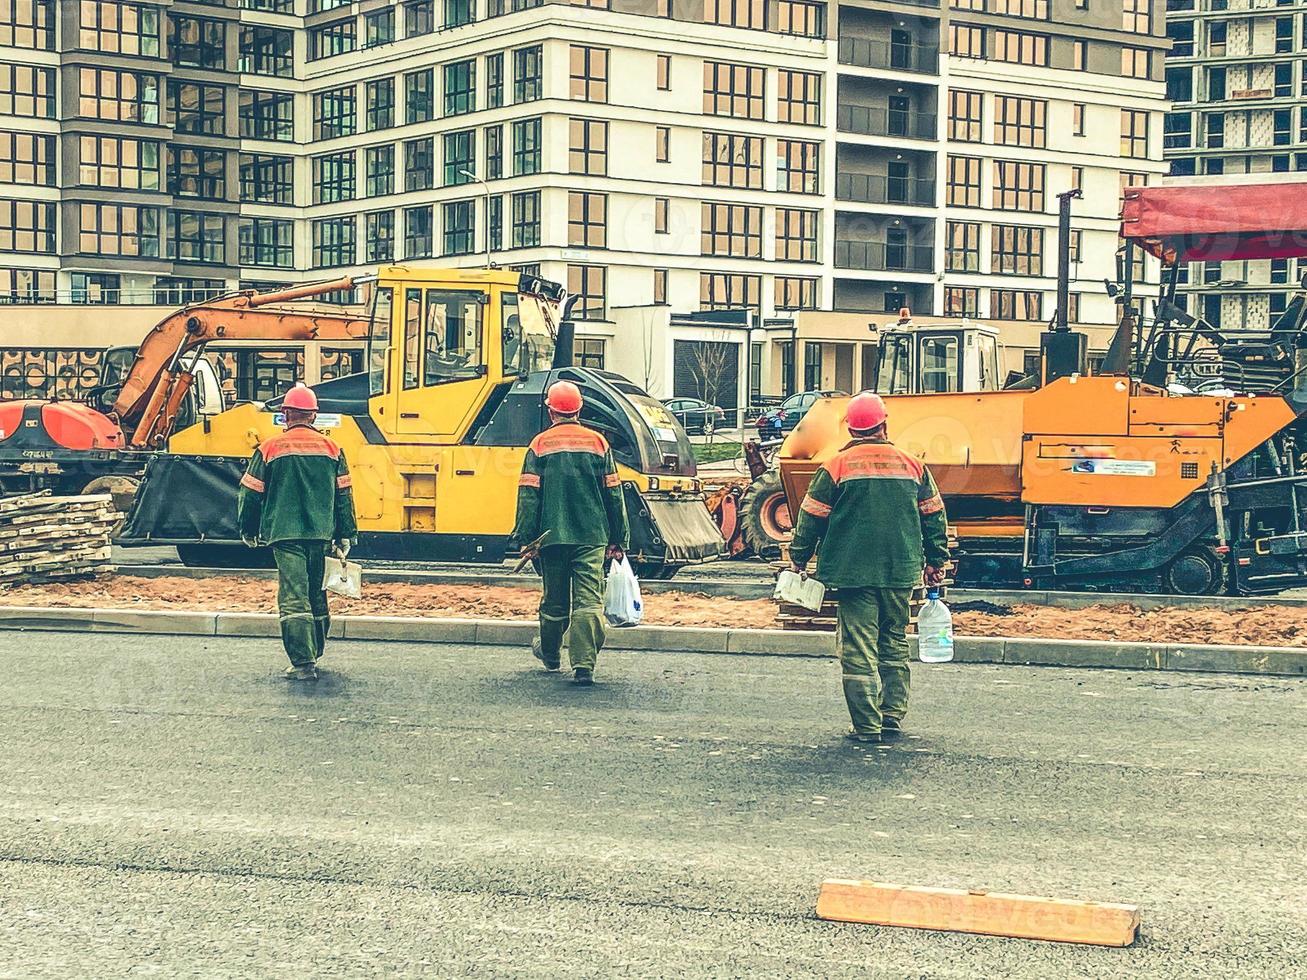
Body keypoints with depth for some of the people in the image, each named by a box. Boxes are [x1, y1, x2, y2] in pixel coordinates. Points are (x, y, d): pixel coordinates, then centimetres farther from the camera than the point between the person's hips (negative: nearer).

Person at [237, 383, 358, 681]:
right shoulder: (332, 449, 6)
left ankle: (303, 663, -17)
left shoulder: (270, 449, -1)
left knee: (293, 598, -8)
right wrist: (345, 537, 14)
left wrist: (248, 531, 19)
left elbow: (250, 494, 4)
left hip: (285, 534, -3)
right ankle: (314, 654, 29)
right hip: (321, 534, 3)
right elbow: (344, 496, 8)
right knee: (317, 596, 17)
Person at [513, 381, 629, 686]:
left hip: (552, 535, 1)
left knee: (555, 599, 16)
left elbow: (528, 495, -5)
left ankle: (549, 652, 35)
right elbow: (613, 494, 5)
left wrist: (526, 536, -1)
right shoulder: (598, 443, 3)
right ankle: (583, 665, -18)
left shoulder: (540, 445, -1)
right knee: (588, 600, -7)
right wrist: (619, 539, 10)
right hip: (592, 536, 0)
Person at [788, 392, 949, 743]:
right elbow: (934, 517, 12)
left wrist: (798, 558, 12)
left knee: (859, 649, -2)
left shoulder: (837, 467, -4)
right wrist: (936, 561, 22)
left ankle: (867, 726, -5)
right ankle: (893, 717, 17)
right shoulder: (913, 466, 6)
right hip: (901, 571, 3)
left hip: (855, 572, -3)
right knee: (894, 644, 16)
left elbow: (812, 517, 0)